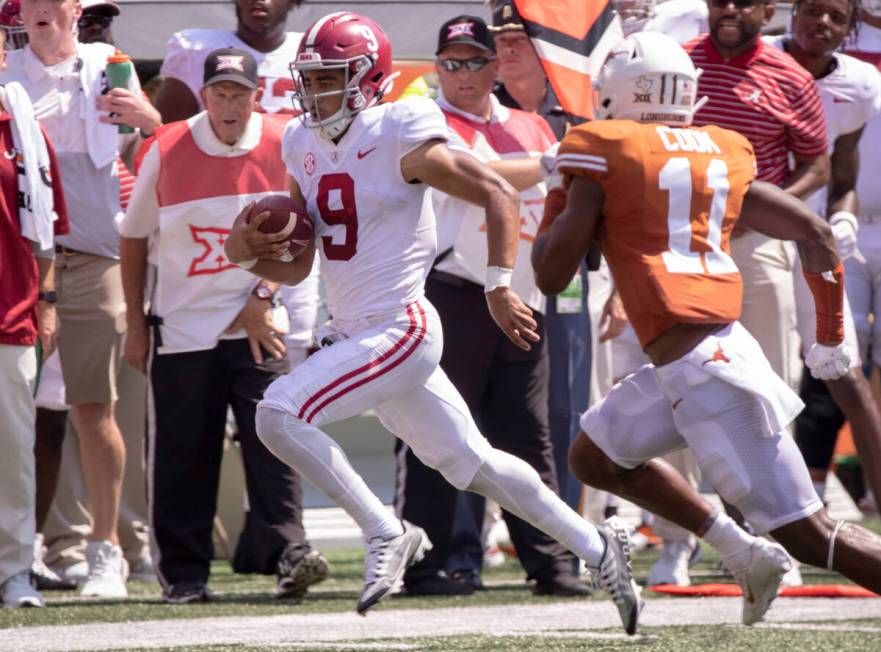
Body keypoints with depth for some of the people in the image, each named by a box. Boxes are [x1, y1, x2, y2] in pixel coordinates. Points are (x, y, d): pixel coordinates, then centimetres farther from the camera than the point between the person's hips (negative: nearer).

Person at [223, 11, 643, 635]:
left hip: (400, 330, -8)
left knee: (280, 414, -20)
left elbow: (499, 194, -11)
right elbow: (296, 267, 14)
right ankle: (594, 544, 28)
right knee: (471, 462, 16)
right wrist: (247, 251, -6)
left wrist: (499, 285, -15)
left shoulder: (399, 139, -13)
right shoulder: (305, 148, 9)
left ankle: (388, 534, -9)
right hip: (356, 334, 8)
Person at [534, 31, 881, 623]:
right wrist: (831, 335, 21)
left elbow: (551, 275, -3)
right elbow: (816, 233, 12)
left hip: (704, 367, -8)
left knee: (810, 534, -6)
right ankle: (744, 553, 18)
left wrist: (556, 206, 15)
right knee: (595, 457, 24)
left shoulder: (603, 157, -5)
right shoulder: (723, 154, 13)